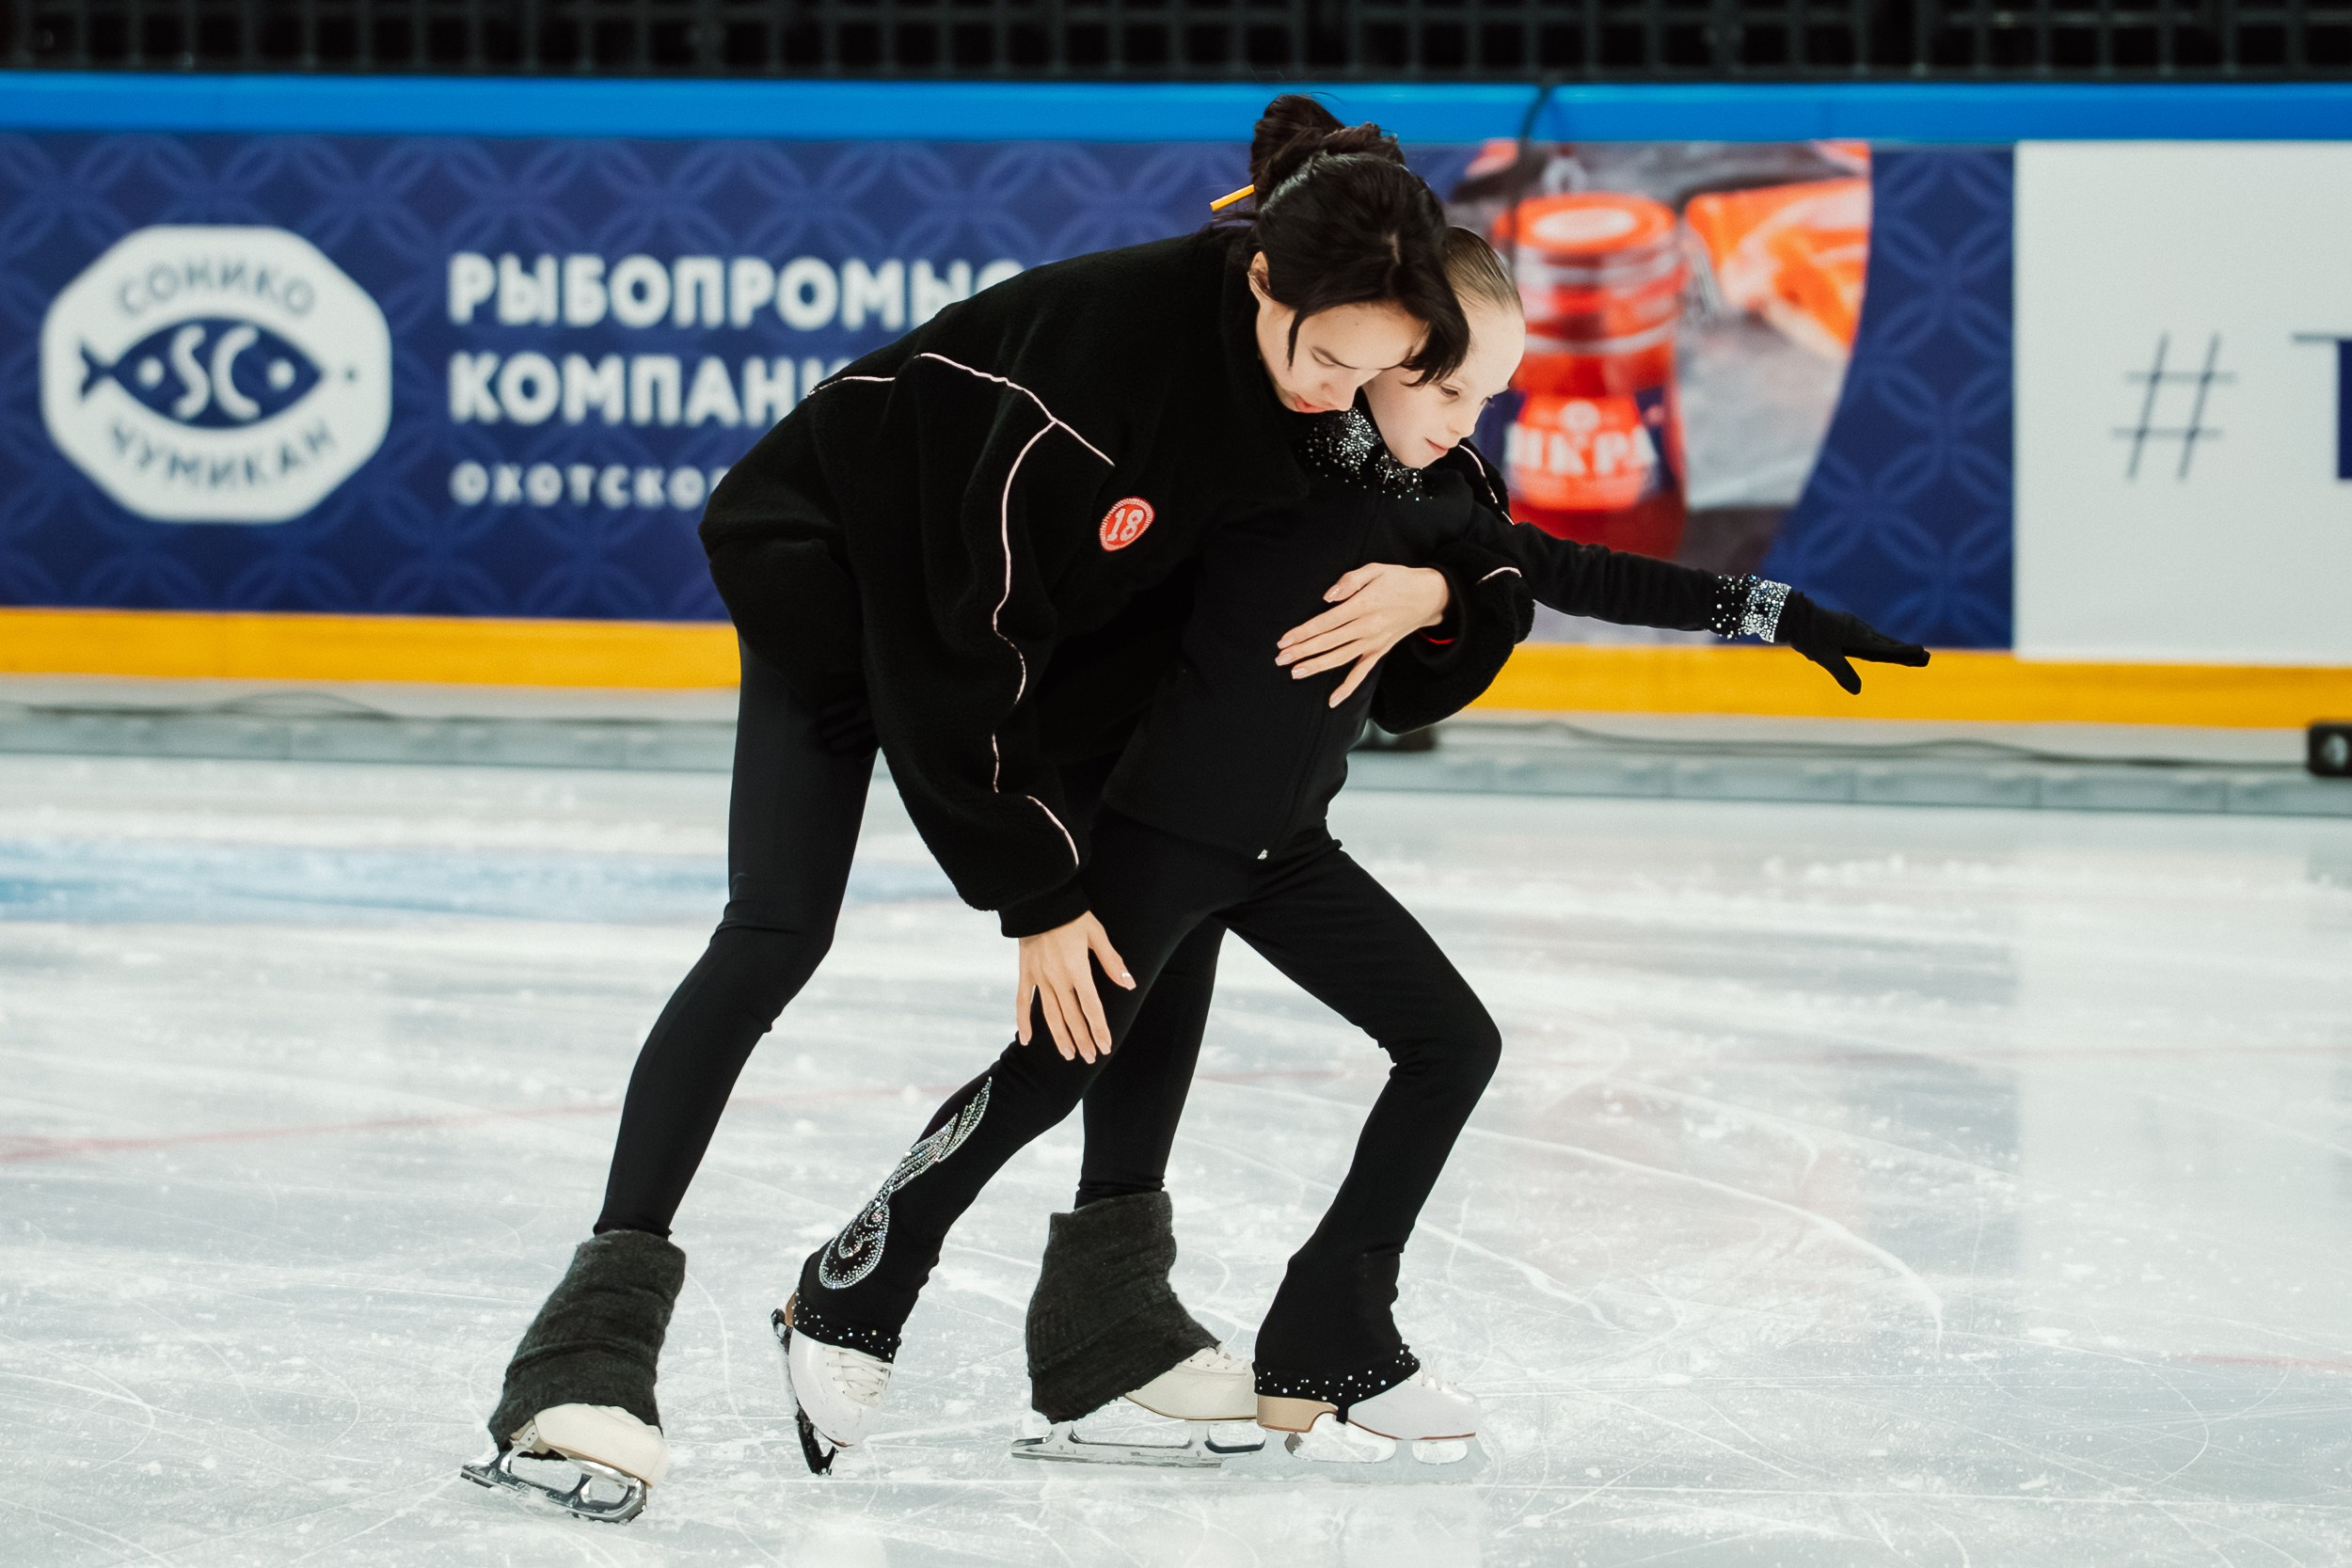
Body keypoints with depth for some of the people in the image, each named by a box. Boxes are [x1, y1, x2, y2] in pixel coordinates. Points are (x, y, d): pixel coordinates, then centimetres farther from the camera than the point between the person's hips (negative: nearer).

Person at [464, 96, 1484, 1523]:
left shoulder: (1337, 379, -19)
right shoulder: (1115, 337, -38)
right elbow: (977, 633, -31)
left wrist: (1429, 587, -28)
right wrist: (1035, 889, -24)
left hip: (1064, 613, 7)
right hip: (847, 571, -7)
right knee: (779, 929, -19)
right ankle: (603, 1324, -24)